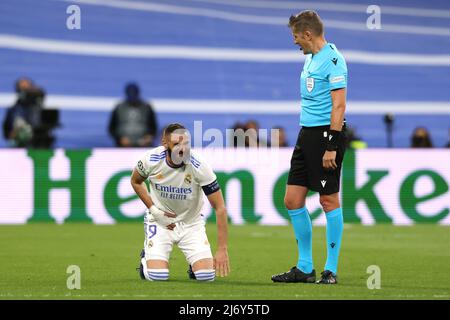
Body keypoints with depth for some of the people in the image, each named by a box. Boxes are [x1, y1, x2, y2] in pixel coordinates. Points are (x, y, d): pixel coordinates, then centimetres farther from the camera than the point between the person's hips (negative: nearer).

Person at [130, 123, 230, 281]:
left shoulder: (199, 166, -26)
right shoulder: (150, 160, -21)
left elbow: (220, 208, -22)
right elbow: (136, 181, 5)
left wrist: (222, 250, -27)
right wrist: (154, 210, -9)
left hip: (191, 222, 0)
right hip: (160, 220, 0)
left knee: (206, 275, -14)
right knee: (157, 276, -17)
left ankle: (194, 264, 22)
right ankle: (146, 258, 19)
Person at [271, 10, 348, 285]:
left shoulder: (333, 59, -13)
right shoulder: (310, 58, 16)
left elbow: (339, 105, -18)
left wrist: (332, 146, -21)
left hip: (327, 133, -9)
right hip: (307, 133, 9)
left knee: (329, 200, -3)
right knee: (293, 200, 7)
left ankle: (331, 270, 3)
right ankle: (305, 268, 14)